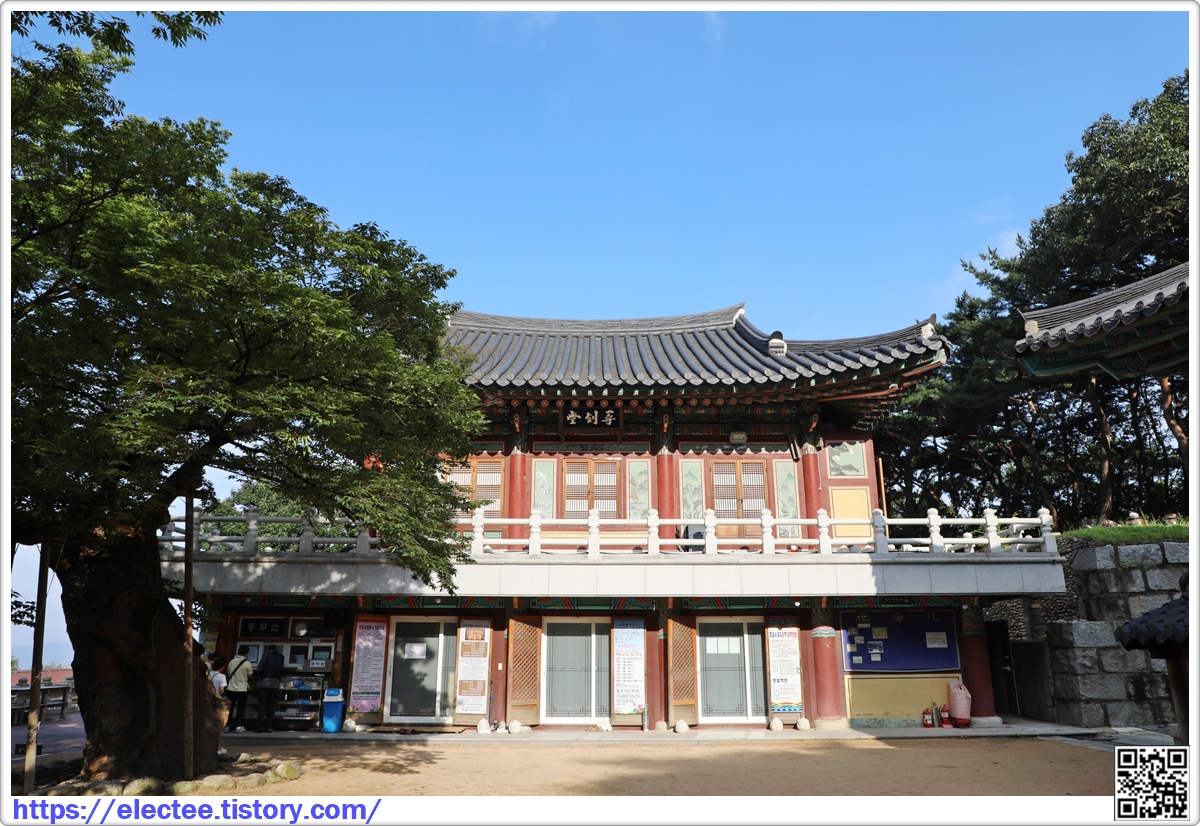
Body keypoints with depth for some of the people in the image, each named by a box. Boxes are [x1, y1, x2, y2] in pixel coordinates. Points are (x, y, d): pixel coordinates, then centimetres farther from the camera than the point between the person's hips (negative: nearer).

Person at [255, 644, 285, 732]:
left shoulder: (266, 655, 2)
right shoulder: (281, 657, 11)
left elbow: (260, 667, -2)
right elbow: (281, 670, 11)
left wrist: (260, 676, 14)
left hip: (264, 682, -3)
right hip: (275, 683, 3)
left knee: (262, 705, 0)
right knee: (271, 706, 7)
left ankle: (261, 727, -4)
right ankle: (269, 726, 4)